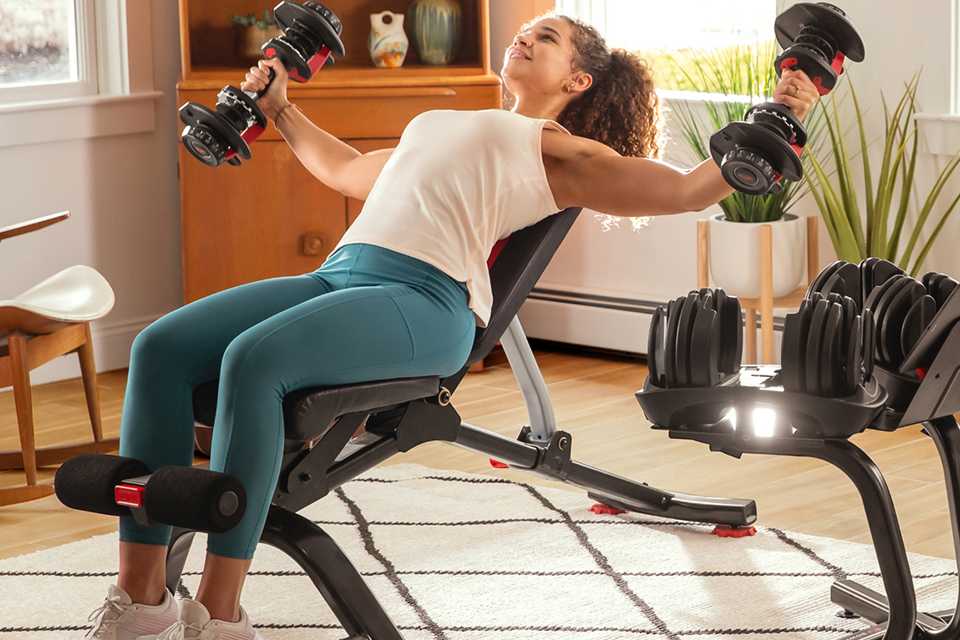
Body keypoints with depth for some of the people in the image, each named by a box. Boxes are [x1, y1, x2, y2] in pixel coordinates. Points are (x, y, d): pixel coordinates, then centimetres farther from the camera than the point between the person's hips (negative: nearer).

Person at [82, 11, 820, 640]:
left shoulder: (562, 151, 15)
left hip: (425, 299, -7)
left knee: (252, 359, -34)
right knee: (161, 348, -17)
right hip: (339, 273, 7)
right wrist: (279, 109, 57)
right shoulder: (443, 127, 36)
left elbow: (687, 190, 5)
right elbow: (344, 170, 51)